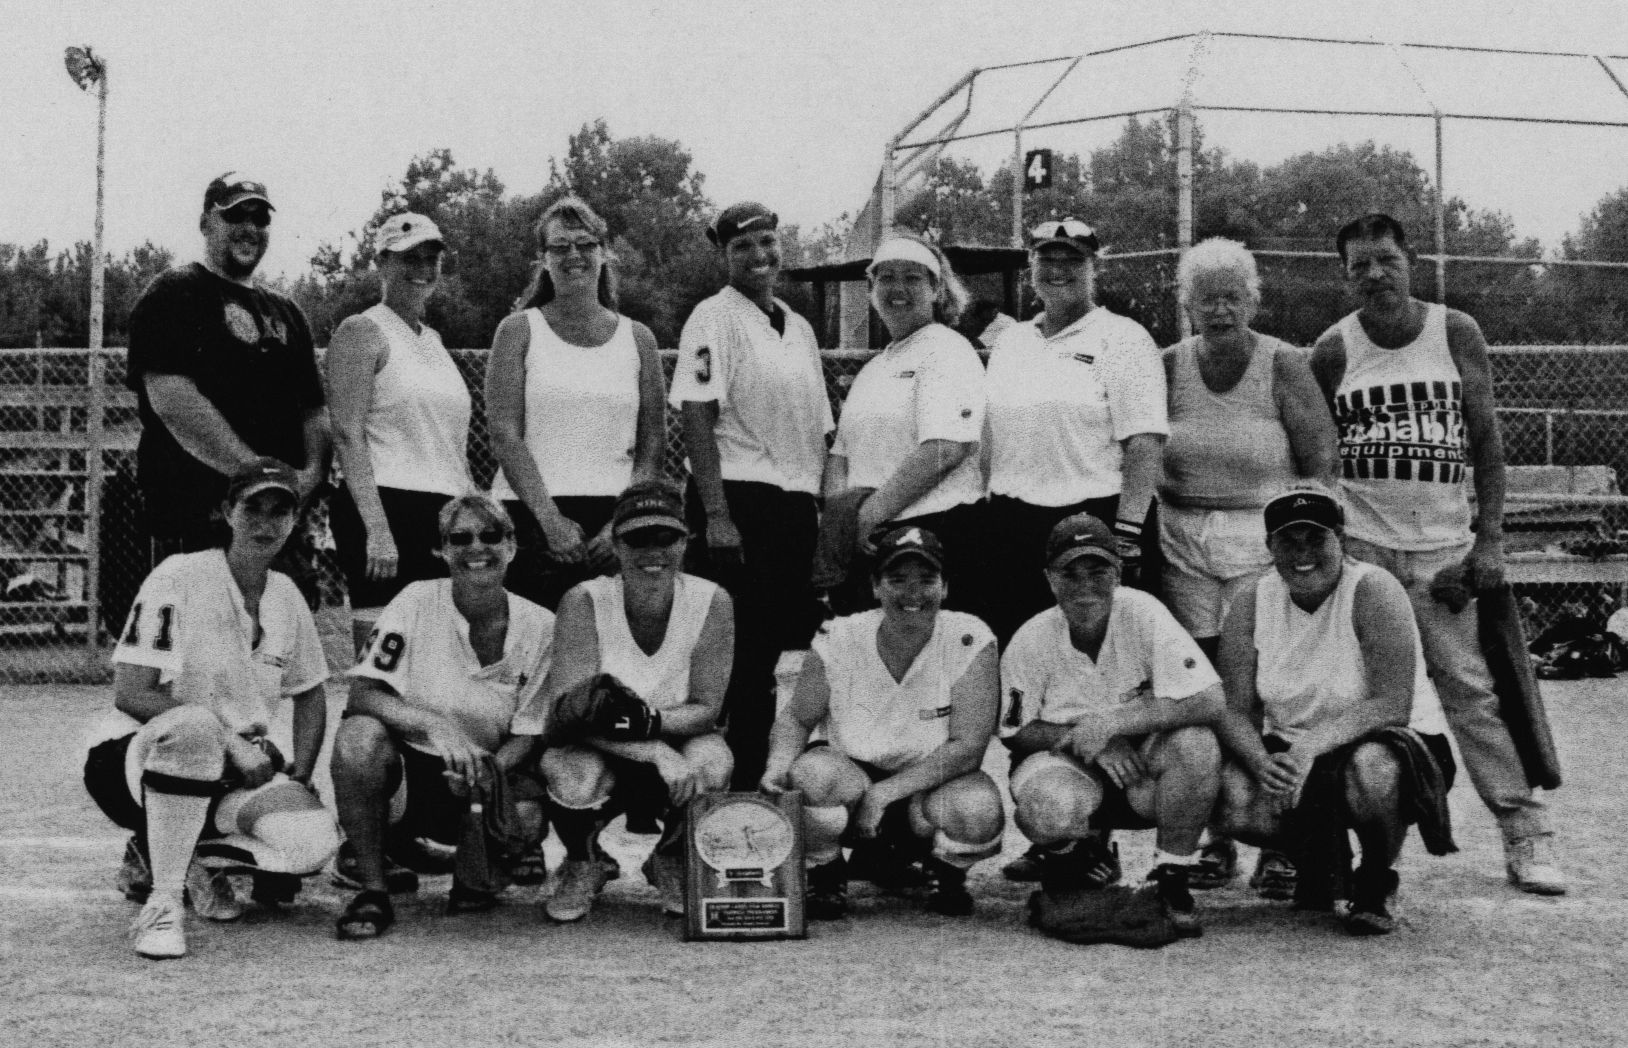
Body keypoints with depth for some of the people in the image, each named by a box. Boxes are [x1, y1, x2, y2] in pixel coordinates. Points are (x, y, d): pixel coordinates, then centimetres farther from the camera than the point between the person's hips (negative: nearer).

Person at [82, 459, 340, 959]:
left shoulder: (287, 597, 6)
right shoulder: (179, 578, -13)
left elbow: (310, 695, 18)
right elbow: (130, 694, -19)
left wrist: (298, 777, 1)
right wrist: (230, 739, -24)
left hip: (233, 770, 5)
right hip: (131, 761, -5)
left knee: (314, 840, -24)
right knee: (194, 725, -42)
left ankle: (200, 858, 5)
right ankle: (163, 900, -29)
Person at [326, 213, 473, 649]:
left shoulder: (433, 341, 21)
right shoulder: (362, 331, -2)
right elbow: (347, 434, -12)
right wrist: (376, 528, -21)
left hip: (446, 515, 8)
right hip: (388, 507, -8)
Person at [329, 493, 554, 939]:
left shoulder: (540, 626, -2)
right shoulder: (418, 601, -8)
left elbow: (531, 731, -3)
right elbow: (362, 694, -15)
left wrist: (493, 766, -25)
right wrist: (435, 726, -32)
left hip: (477, 782, 1)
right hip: (405, 767, -1)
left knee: (527, 816, -30)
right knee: (359, 735, -33)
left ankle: (474, 877, 8)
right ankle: (372, 891, -17)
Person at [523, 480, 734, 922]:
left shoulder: (711, 601, -16)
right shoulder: (584, 603, -19)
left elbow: (706, 709, -15)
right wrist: (658, 753, -38)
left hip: (677, 742, 1)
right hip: (598, 752, -1)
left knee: (712, 762, -32)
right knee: (573, 771, -35)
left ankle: (672, 857, 4)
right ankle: (584, 863, 3)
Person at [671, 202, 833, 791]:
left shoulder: (799, 328, 17)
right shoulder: (714, 318, -5)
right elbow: (696, 418, -13)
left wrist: (823, 510, 15)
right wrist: (715, 515, -20)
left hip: (797, 508, 7)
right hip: (739, 501, -7)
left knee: (788, 646, 9)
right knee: (740, 652, -7)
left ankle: (758, 777, 19)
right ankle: (727, 781, 0)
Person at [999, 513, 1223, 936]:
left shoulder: (1144, 613, -16)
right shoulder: (1031, 641, -12)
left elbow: (1211, 701, -24)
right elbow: (1016, 733, -3)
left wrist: (1113, 723, -30)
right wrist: (1087, 739, -21)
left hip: (1141, 763, 1)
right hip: (1064, 760, 0)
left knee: (1196, 743, -31)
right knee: (1048, 804, -35)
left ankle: (1172, 880, -9)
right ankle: (1076, 856, 6)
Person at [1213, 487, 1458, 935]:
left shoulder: (1373, 591, -19)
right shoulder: (1251, 605, -5)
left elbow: (1393, 706, -26)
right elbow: (1235, 711, -8)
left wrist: (1311, 746, -36)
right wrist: (1262, 761, -30)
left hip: (1390, 742, -4)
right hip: (1293, 752, 4)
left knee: (1371, 768, -39)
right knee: (1232, 797, -26)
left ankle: (1376, 886, -5)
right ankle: (1320, 861, 11)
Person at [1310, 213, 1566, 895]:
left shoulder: (1456, 334, 1)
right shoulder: (1332, 351, 2)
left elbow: (1487, 439, 3)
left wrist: (1489, 538, -4)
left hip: (1443, 544, 0)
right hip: (1357, 544, 1)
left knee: (1472, 687, -3)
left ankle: (1526, 836, 1)